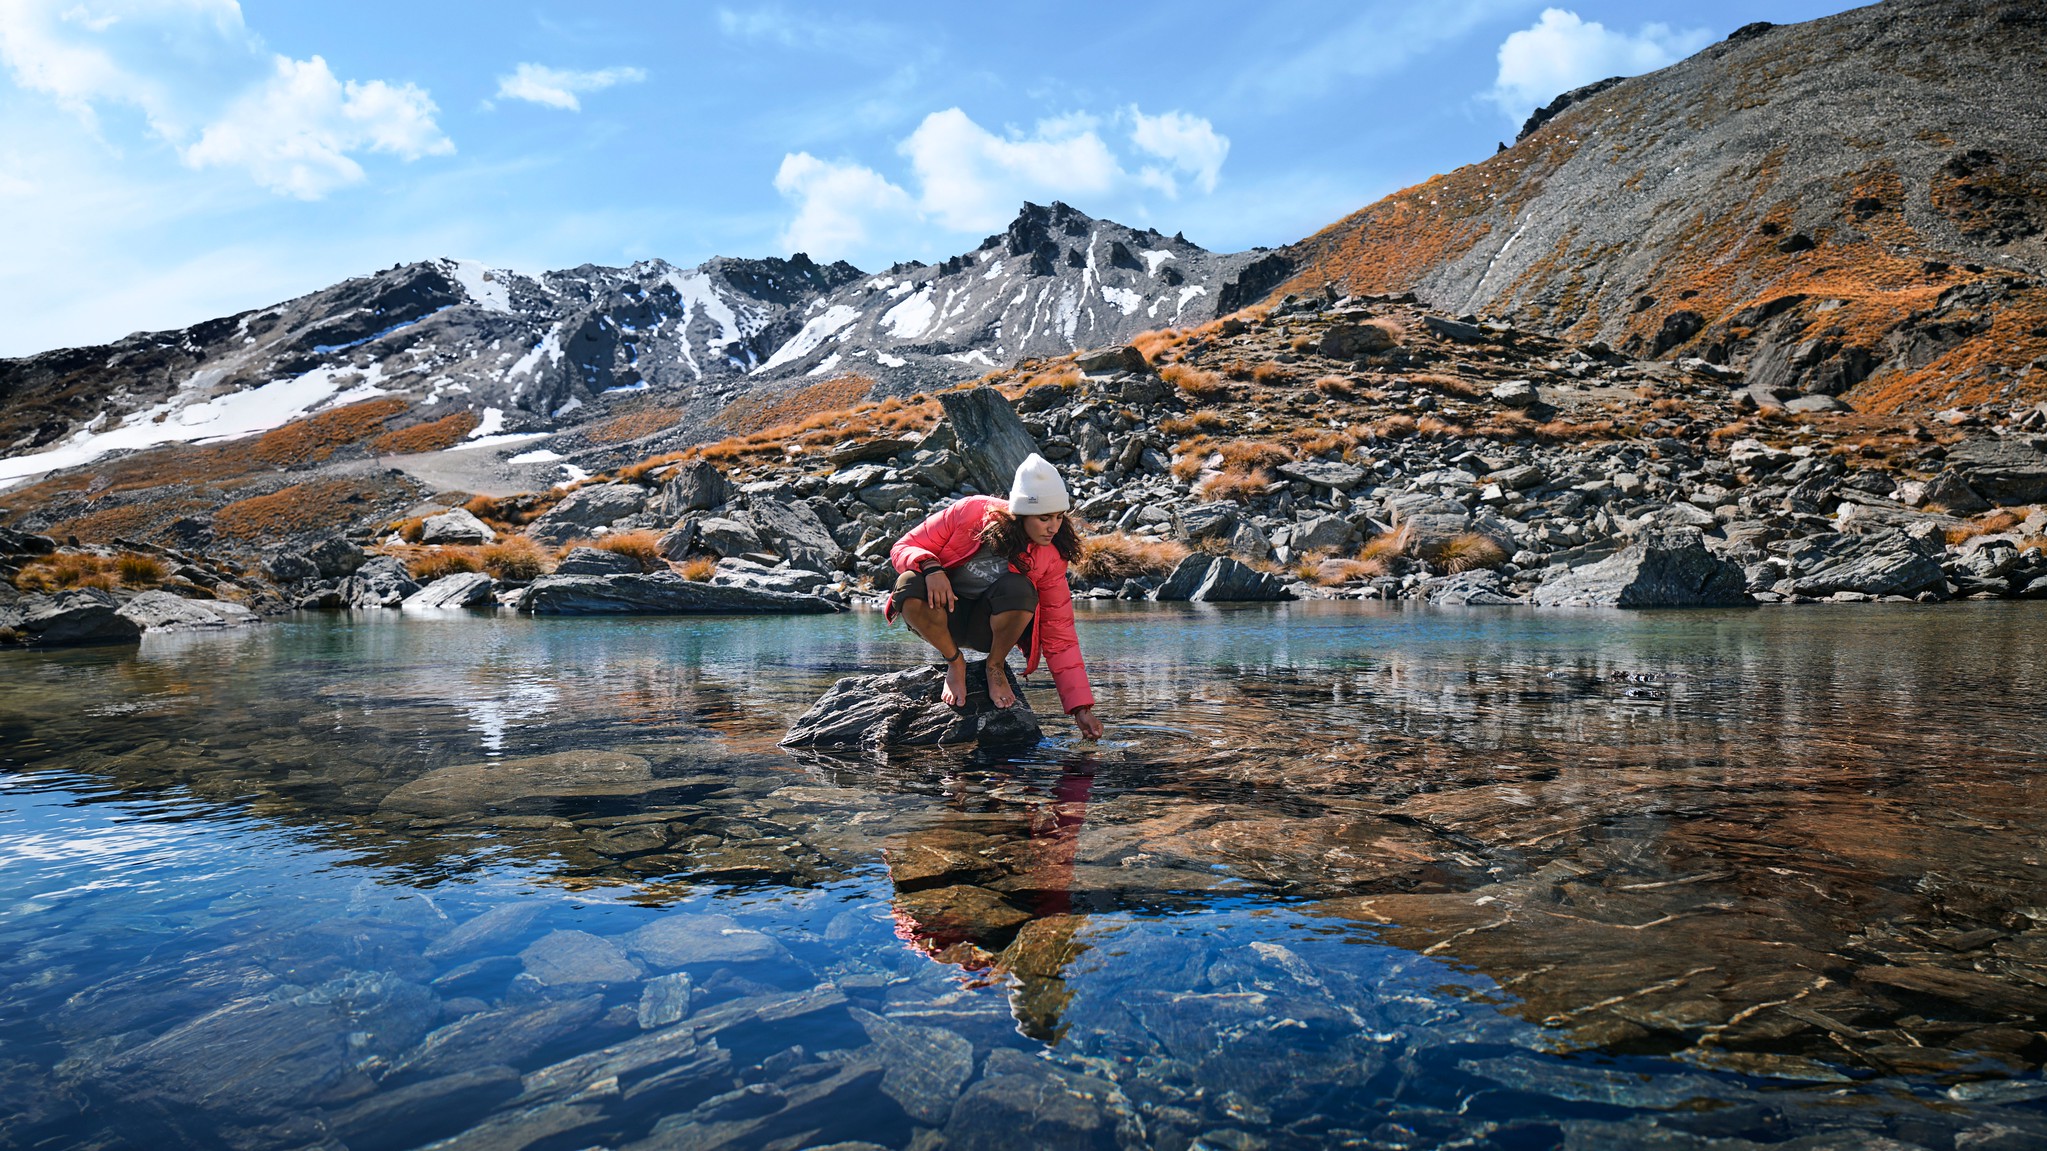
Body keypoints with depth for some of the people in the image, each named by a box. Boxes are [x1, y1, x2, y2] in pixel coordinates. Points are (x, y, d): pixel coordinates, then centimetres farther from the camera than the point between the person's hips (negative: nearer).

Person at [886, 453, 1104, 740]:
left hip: (989, 626, 0)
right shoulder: (969, 512, -19)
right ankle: (955, 662, -7)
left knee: (1018, 589, -34)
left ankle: (995, 667, -5)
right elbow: (903, 547, -10)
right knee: (910, 585, -35)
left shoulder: (1050, 560, -13)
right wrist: (930, 567, -35)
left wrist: (1081, 708, -15)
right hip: (943, 614, 0)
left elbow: (1060, 638, -11)